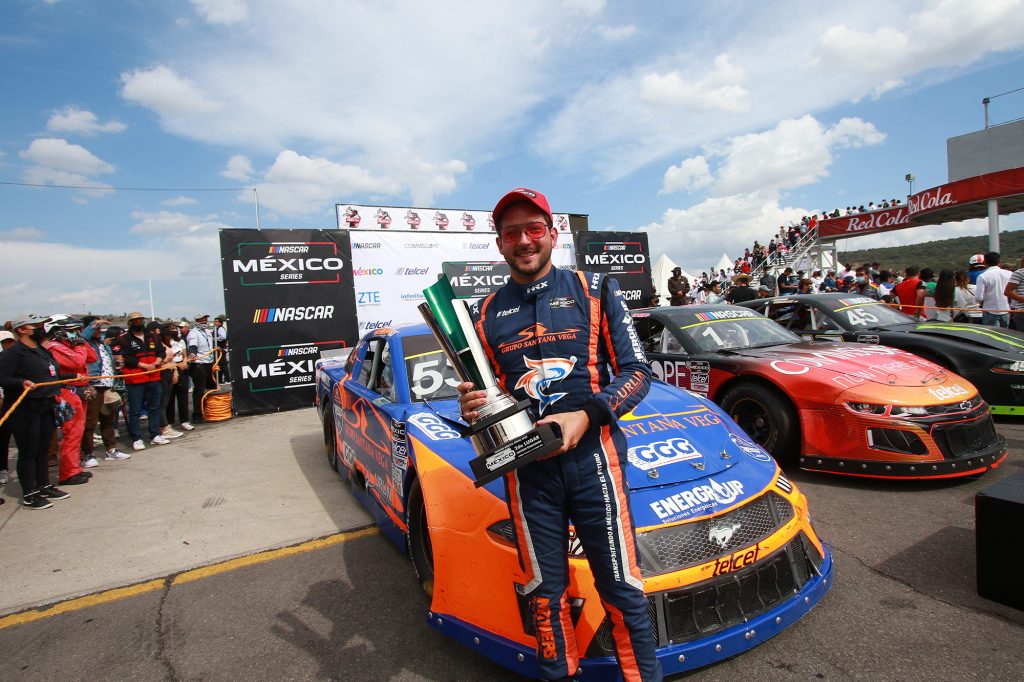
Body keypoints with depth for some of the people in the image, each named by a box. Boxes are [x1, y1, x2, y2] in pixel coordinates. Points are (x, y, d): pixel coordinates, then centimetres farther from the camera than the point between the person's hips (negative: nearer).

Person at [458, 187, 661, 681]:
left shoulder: (594, 292, 4)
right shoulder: (485, 315, 10)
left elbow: (637, 371, -1)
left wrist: (585, 415, -16)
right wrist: (473, 409, -6)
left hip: (592, 456, -2)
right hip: (526, 468, 2)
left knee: (622, 588, 7)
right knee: (545, 592, 13)